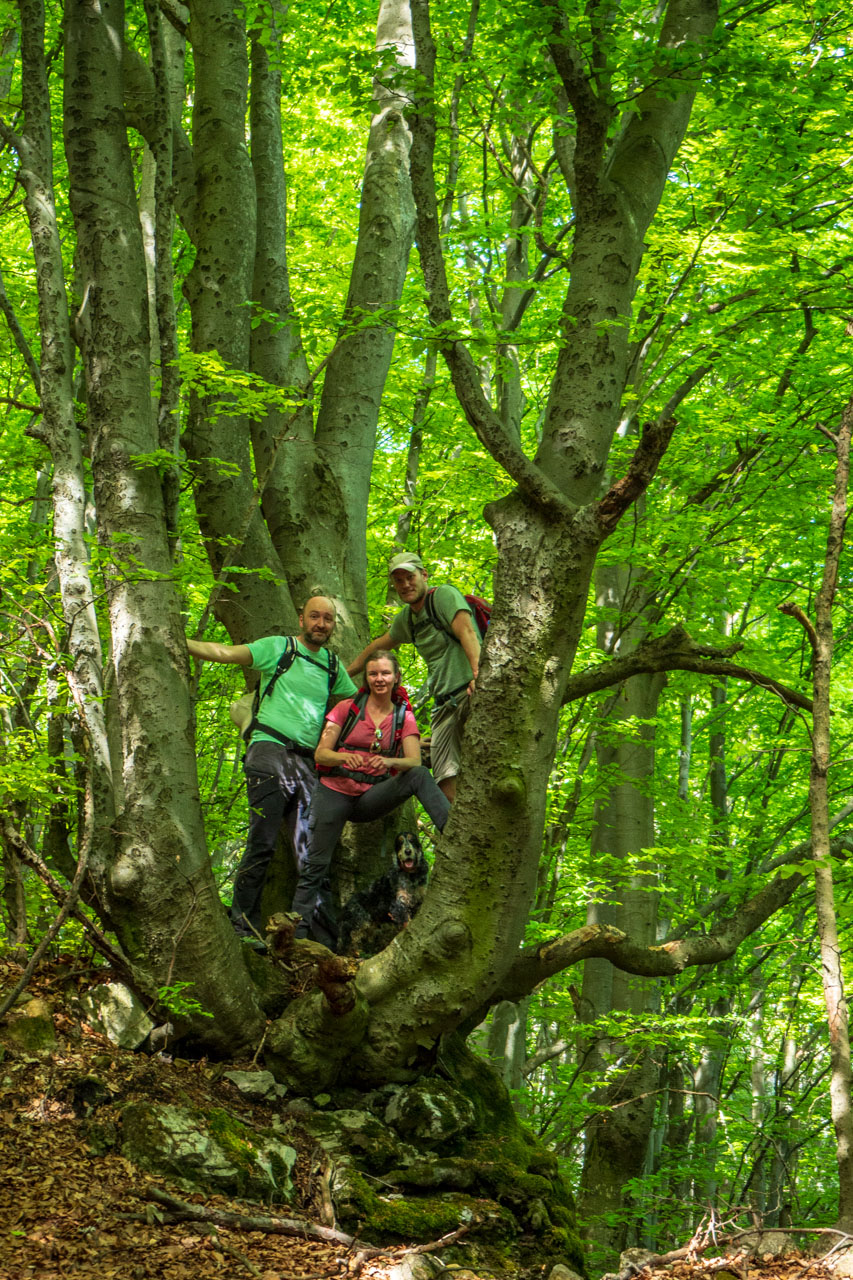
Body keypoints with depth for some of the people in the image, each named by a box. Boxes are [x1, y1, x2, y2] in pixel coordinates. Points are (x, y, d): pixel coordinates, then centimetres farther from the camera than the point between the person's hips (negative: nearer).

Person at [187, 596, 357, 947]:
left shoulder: (333, 667, 20)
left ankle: (322, 935, -3)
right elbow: (224, 653, -4)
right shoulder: (278, 648, 4)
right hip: (270, 748, -5)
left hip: (307, 761, 5)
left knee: (311, 849, -1)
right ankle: (243, 925, -4)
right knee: (262, 843, -10)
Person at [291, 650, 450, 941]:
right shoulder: (347, 709, 3)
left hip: (372, 797, 1)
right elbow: (320, 753, -4)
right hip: (335, 793, -1)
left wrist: (388, 761, -28)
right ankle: (298, 934, -10)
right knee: (316, 865, -11)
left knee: (420, 775, -25)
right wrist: (346, 756, -26)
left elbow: (414, 761, -6)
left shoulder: (403, 718, 7)